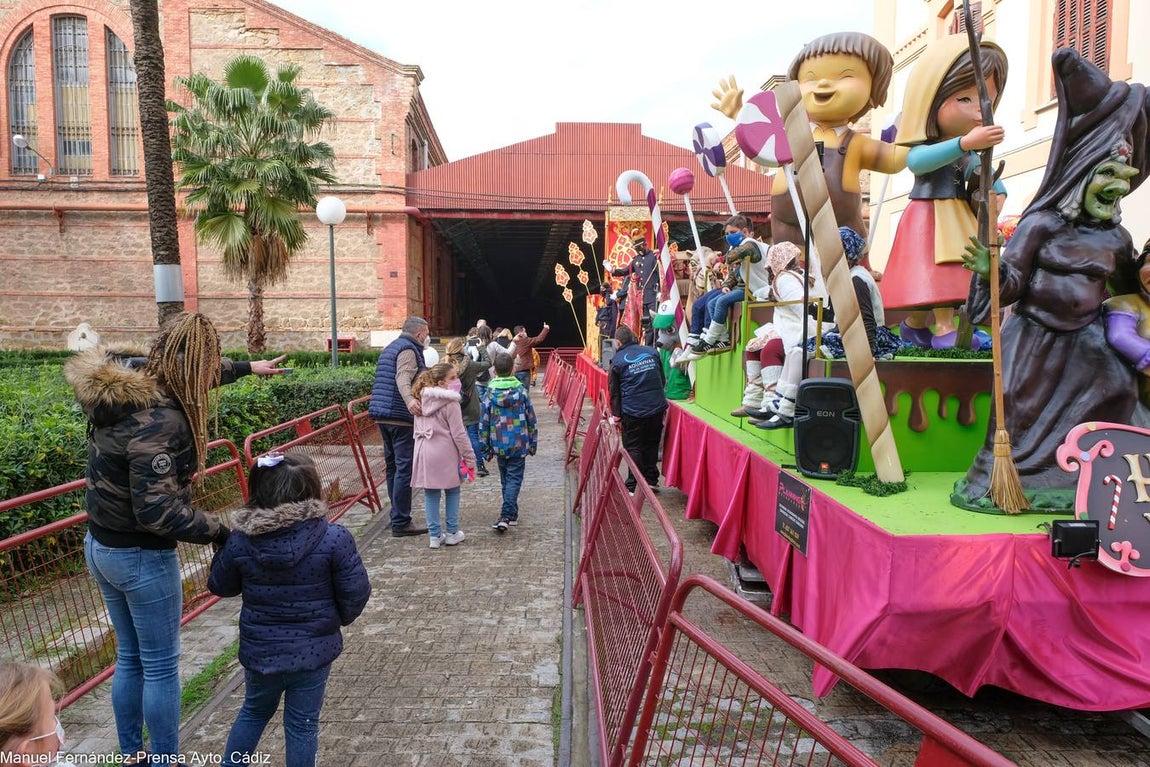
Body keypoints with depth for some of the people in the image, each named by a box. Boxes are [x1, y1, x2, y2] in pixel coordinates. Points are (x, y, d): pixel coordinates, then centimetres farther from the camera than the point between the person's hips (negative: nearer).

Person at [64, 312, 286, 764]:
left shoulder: (126, 383, -2)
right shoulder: (157, 420, -29)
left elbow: (200, 373, 15)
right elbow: (157, 511, -31)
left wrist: (249, 367, 27)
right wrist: (219, 532, -19)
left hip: (101, 546, 9)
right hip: (141, 557, -9)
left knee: (130, 658, 23)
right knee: (161, 667, 9)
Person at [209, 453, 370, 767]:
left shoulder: (240, 540, -13)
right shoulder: (334, 539, -21)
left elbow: (220, 586, 5)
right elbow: (356, 594, -14)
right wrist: (341, 617, 8)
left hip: (259, 652, 3)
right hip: (313, 652, -2)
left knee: (253, 712, 28)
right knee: (302, 724, 15)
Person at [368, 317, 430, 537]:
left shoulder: (391, 347, 21)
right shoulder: (409, 350, -10)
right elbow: (403, 378, -28)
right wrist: (409, 400, -45)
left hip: (383, 415, 10)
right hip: (401, 416, -10)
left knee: (393, 466, 16)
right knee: (405, 468, -7)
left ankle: (398, 517, 25)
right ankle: (400, 523, -5)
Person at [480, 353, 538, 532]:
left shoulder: (490, 393, -4)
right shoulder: (521, 390, -3)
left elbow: (484, 422, -2)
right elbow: (531, 419, 2)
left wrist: (486, 448, 7)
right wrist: (533, 443, 13)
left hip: (499, 444, 1)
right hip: (519, 444, -1)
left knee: (506, 479, 16)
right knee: (514, 479, 1)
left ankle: (511, 514, 25)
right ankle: (507, 515, -12)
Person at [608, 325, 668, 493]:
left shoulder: (617, 361, -2)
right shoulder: (652, 352, 8)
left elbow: (614, 391, 3)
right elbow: (662, 380, 17)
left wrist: (615, 415, 11)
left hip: (632, 410, -4)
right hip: (657, 407, 4)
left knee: (633, 448, 5)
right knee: (651, 445, 17)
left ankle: (633, 487, 2)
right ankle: (651, 481, 23)